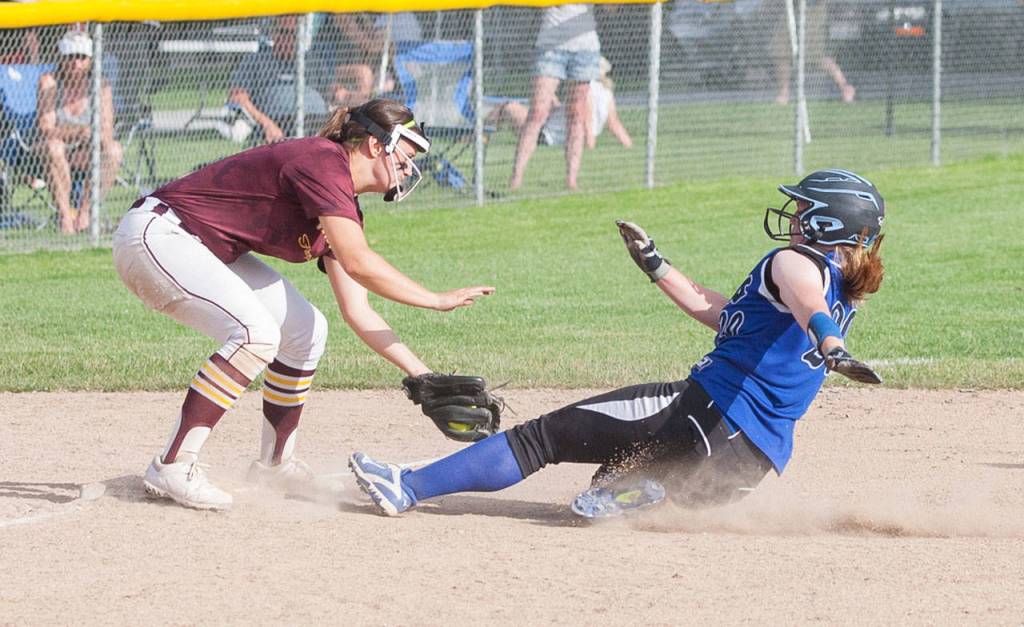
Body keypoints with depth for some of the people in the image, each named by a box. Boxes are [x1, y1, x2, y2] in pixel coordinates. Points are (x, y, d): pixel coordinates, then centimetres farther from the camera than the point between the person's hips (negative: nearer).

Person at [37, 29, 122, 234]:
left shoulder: (100, 86, -7)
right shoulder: (50, 82, -13)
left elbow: (107, 132, -14)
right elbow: (45, 129, -23)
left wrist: (101, 136, -39)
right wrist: (79, 132, -40)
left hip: (84, 155, 2)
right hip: (53, 156, -2)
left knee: (114, 150, -27)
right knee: (53, 146, -36)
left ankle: (84, 211, -23)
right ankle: (65, 215, -35)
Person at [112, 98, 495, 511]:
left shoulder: (344, 209, 11)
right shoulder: (324, 162, -19)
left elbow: (357, 312, 11)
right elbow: (358, 263, -30)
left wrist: (423, 376, 5)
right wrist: (437, 301, -22)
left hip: (201, 250, 11)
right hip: (155, 234, -11)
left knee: (305, 330, 10)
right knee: (256, 333, -26)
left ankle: (274, 464, 20)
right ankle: (172, 469, -24)